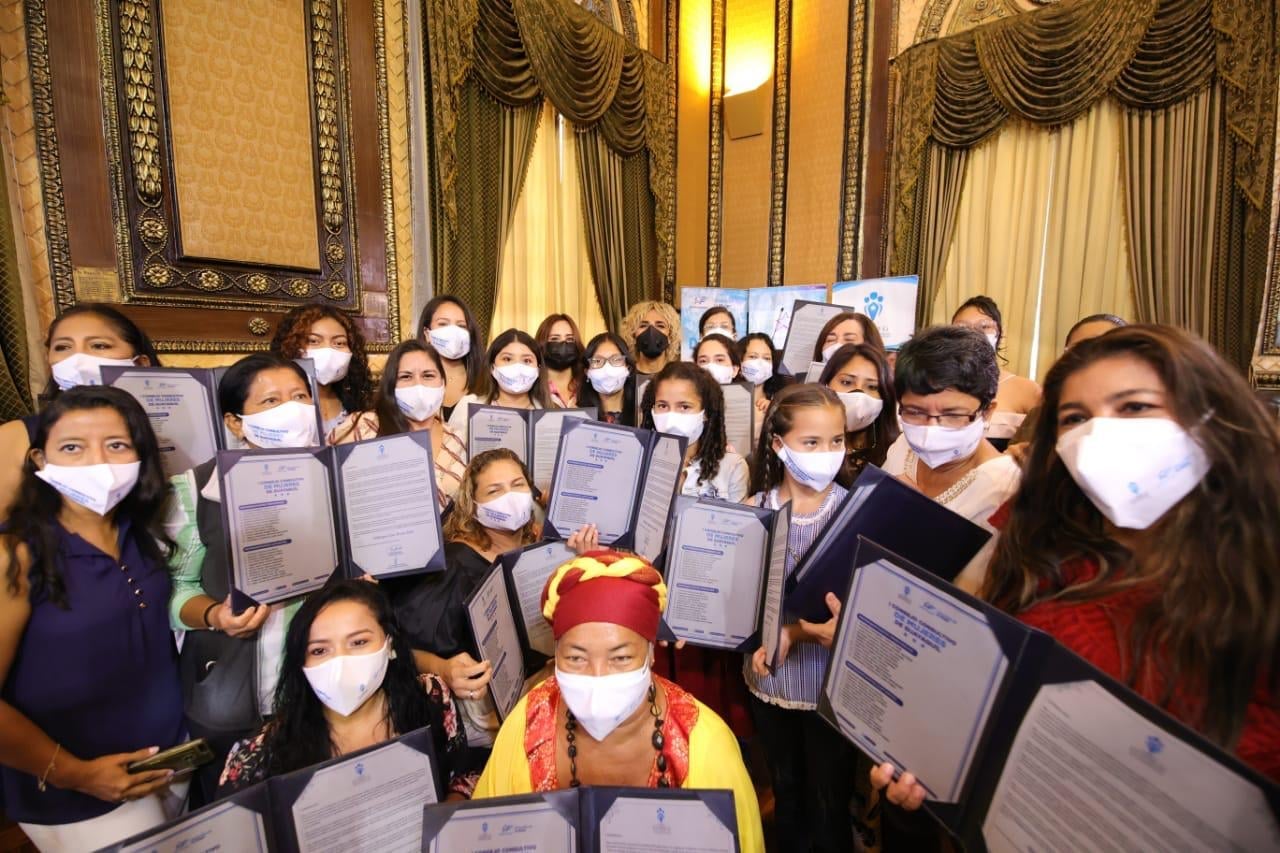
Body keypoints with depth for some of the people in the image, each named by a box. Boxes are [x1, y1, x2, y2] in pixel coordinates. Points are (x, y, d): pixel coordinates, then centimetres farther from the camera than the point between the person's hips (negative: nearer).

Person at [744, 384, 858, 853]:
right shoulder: (756, 508, -8)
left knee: (830, 801, 17)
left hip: (830, 680, -2)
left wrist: (796, 629, -24)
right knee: (786, 795, 25)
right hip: (769, 676, 3)